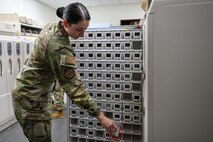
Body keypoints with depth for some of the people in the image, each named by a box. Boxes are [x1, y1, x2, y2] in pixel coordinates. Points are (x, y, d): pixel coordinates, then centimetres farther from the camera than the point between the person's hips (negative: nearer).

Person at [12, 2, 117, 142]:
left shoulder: (53, 26, -2)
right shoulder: (59, 48, -31)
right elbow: (74, 86, -31)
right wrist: (100, 116, -27)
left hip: (33, 91, 9)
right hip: (31, 96, -9)